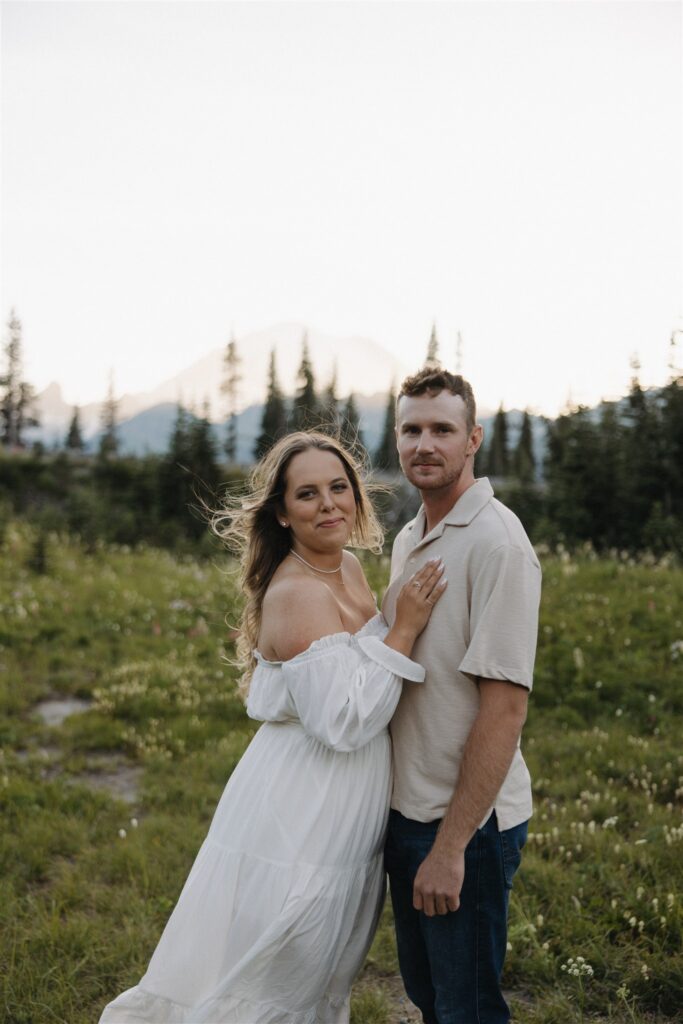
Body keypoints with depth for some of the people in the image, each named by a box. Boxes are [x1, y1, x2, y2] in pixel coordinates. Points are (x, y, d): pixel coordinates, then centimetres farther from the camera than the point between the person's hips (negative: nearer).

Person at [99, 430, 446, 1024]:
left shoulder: (349, 568, 5)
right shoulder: (297, 594, -23)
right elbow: (344, 722, -29)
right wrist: (404, 631, -24)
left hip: (345, 812, 9)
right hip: (302, 813, -9)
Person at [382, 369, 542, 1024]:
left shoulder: (496, 542, -18)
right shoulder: (407, 540, 9)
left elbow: (504, 705, -22)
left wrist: (451, 845, -21)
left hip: (465, 822, -8)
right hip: (406, 809, 8)